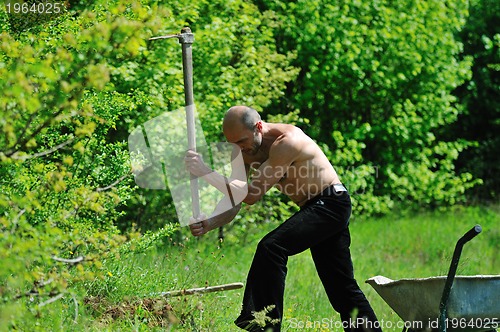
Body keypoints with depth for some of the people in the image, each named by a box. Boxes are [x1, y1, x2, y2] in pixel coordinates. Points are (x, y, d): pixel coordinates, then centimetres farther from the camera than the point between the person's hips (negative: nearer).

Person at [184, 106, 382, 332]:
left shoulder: (286, 142, -25)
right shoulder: (246, 151, 1)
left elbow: (251, 195, -30)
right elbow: (234, 202, 0)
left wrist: (206, 173, -34)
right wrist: (208, 224, -19)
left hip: (331, 203, -10)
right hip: (313, 210, 10)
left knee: (271, 248, -25)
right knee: (342, 288, 12)